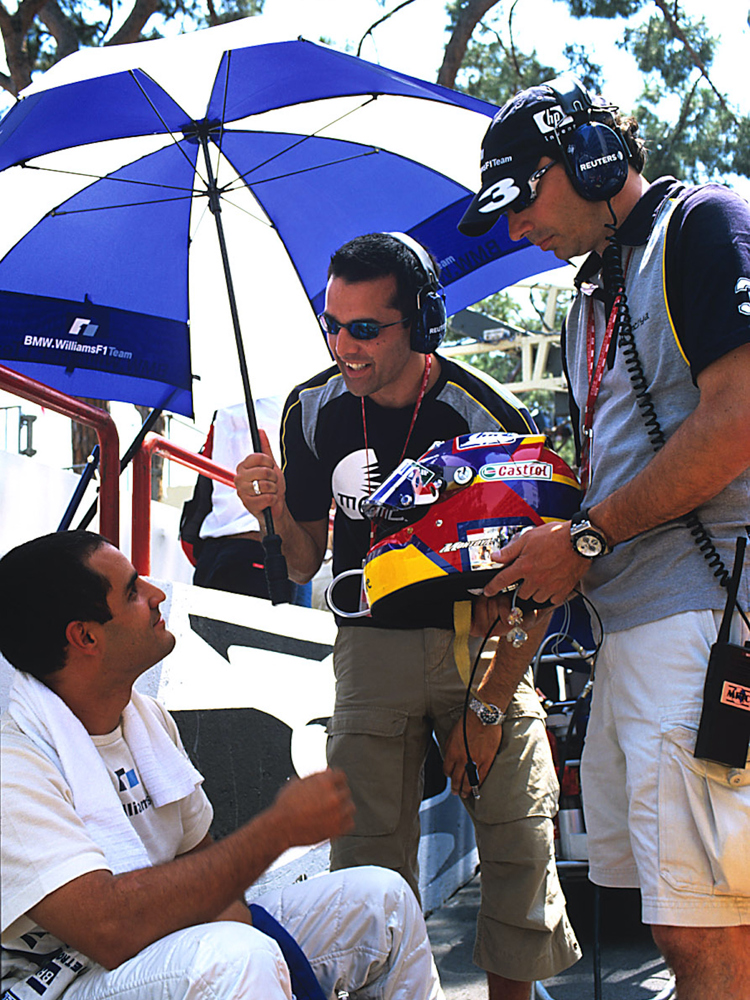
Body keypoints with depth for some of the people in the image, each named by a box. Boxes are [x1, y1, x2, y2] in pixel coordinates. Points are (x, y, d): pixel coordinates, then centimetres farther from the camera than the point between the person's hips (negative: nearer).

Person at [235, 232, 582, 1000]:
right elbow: (305, 563, 4)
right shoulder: (313, 411, -4)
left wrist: (490, 707, -14)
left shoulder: (487, 416, -15)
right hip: (372, 644, 2)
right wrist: (274, 512, -18)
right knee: (369, 856, -1)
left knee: (520, 842, -4)